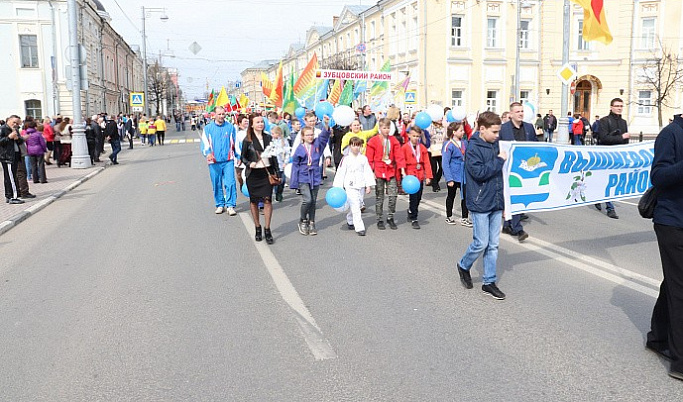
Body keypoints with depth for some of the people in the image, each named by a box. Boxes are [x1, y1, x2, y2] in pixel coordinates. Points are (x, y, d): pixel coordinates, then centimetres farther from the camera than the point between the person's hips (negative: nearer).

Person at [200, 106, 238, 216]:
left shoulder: (230, 127, 6)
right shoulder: (208, 128, 6)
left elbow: (235, 143, 13)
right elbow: (204, 143, 1)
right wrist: (207, 153, -18)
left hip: (228, 161, -1)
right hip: (214, 162, 1)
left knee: (230, 183, -9)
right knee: (217, 185, 7)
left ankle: (230, 206, -3)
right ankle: (220, 205, 20)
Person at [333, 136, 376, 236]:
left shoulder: (363, 158, 6)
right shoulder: (346, 159, -2)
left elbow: (368, 172, 8)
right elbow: (341, 173, -1)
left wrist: (369, 185, 3)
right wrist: (338, 188, -4)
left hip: (361, 186, 4)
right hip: (350, 186, -4)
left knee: (357, 206, 13)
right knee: (355, 207, -10)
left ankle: (350, 221, 36)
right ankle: (360, 228, -9)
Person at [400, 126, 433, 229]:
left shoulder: (422, 148, 8)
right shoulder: (405, 147, -4)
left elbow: (426, 163, 7)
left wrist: (428, 176, 2)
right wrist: (404, 173, -21)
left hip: (420, 176, 5)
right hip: (410, 175, -5)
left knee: (418, 197, 11)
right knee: (413, 197, -7)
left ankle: (410, 213, 33)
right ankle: (414, 219, -1)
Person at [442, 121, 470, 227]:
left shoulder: (464, 143, 2)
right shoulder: (449, 145, -15)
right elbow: (445, 163, -16)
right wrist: (449, 179, -19)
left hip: (464, 174, 5)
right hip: (453, 175, -5)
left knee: (465, 196, 2)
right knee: (451, 196, 12)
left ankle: (465, 218, 11)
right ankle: (449, 217, 27)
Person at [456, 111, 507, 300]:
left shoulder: (495, 145, 11)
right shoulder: (473, 148, -11)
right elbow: (479, 172, -23)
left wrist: (504, 201, 18)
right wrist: (499, 161, -14)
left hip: (496, 203, 7)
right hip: (480, 204, -7)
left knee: (493, 245, 8)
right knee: (481, 243, -2)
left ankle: (489, 282, 16)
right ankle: (464, 266, 25)